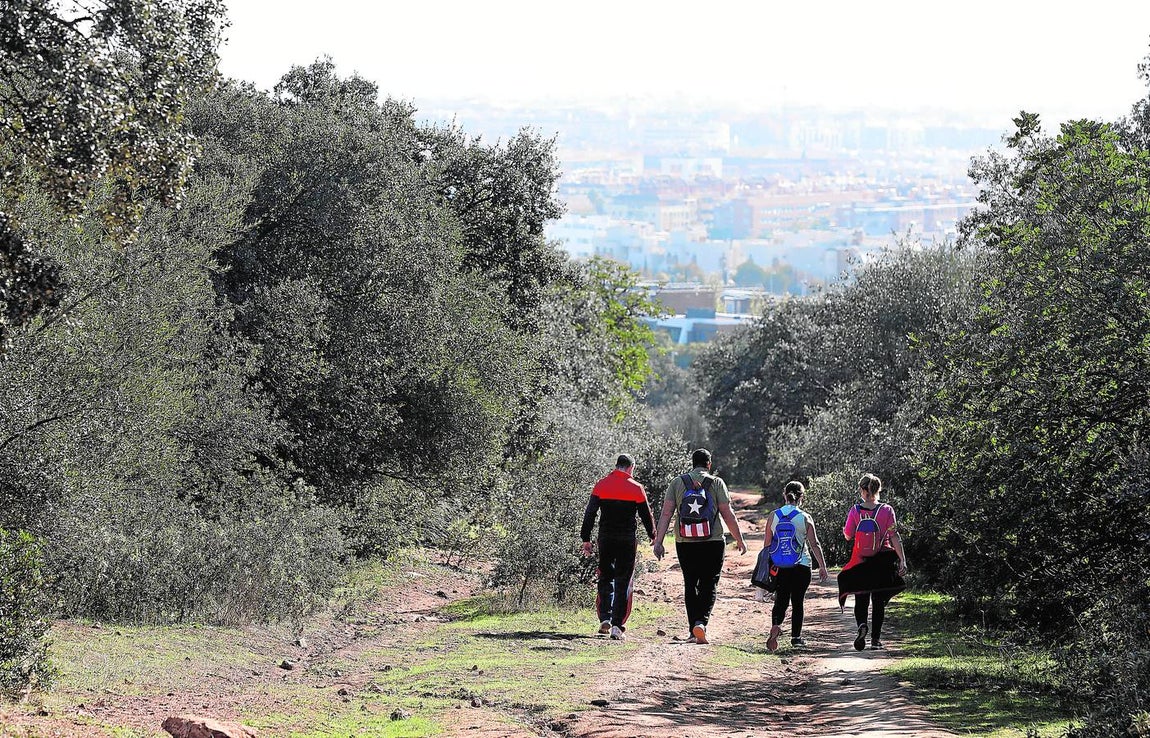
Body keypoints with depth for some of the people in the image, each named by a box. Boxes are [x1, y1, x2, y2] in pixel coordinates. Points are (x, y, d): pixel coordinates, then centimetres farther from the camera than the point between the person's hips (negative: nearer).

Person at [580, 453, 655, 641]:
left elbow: (589, 513, 0)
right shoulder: (636, 488, -3)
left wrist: (585, 538, 5)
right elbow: (646, 515, 2)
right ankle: (617, 626, -5)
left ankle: (605, 618, 3)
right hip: (628, 540, -2)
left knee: (606, 578, 16)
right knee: (623, 583, 2)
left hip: (605, 539, 2)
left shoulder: (601, 485, 2)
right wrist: (653, 536, 18)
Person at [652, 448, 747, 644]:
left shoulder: (677, 482, 5)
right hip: (713, 543, -2)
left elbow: (666, 513, -1)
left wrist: (658, 541, -1)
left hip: (685, 545, 2)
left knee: (690, 585, 12)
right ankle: (701, 623, -17)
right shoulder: (716, 483, 0)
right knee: (708, 585, 4)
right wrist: (739, 540, 6)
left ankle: (694, 632, 10)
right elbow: (727, 514, -3)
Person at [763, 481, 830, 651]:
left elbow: (767, 543, 5)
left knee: (781, 601, 7)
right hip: (801, 566, -2)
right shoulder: (805, 518, -6)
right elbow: (814, 545, -6)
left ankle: (775, 626, -20)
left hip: (779, 566, 2)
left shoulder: (774, 516, 0)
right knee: (797, 602, 11)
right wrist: (822, 567, 1)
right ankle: (796, 637, 15)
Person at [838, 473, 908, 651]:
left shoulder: (855, 511, -5)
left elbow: (848, 536, 1)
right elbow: (894, 537, -9)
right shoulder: (886, 510, -7)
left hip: (860, 562, 0)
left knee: (861, 600, 10)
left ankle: (861, 625, -20)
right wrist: (902, 559, -8)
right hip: (882, 562, 0)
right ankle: (876, 639, 10)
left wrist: (844, 530, 24)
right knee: (879, 601, 11)